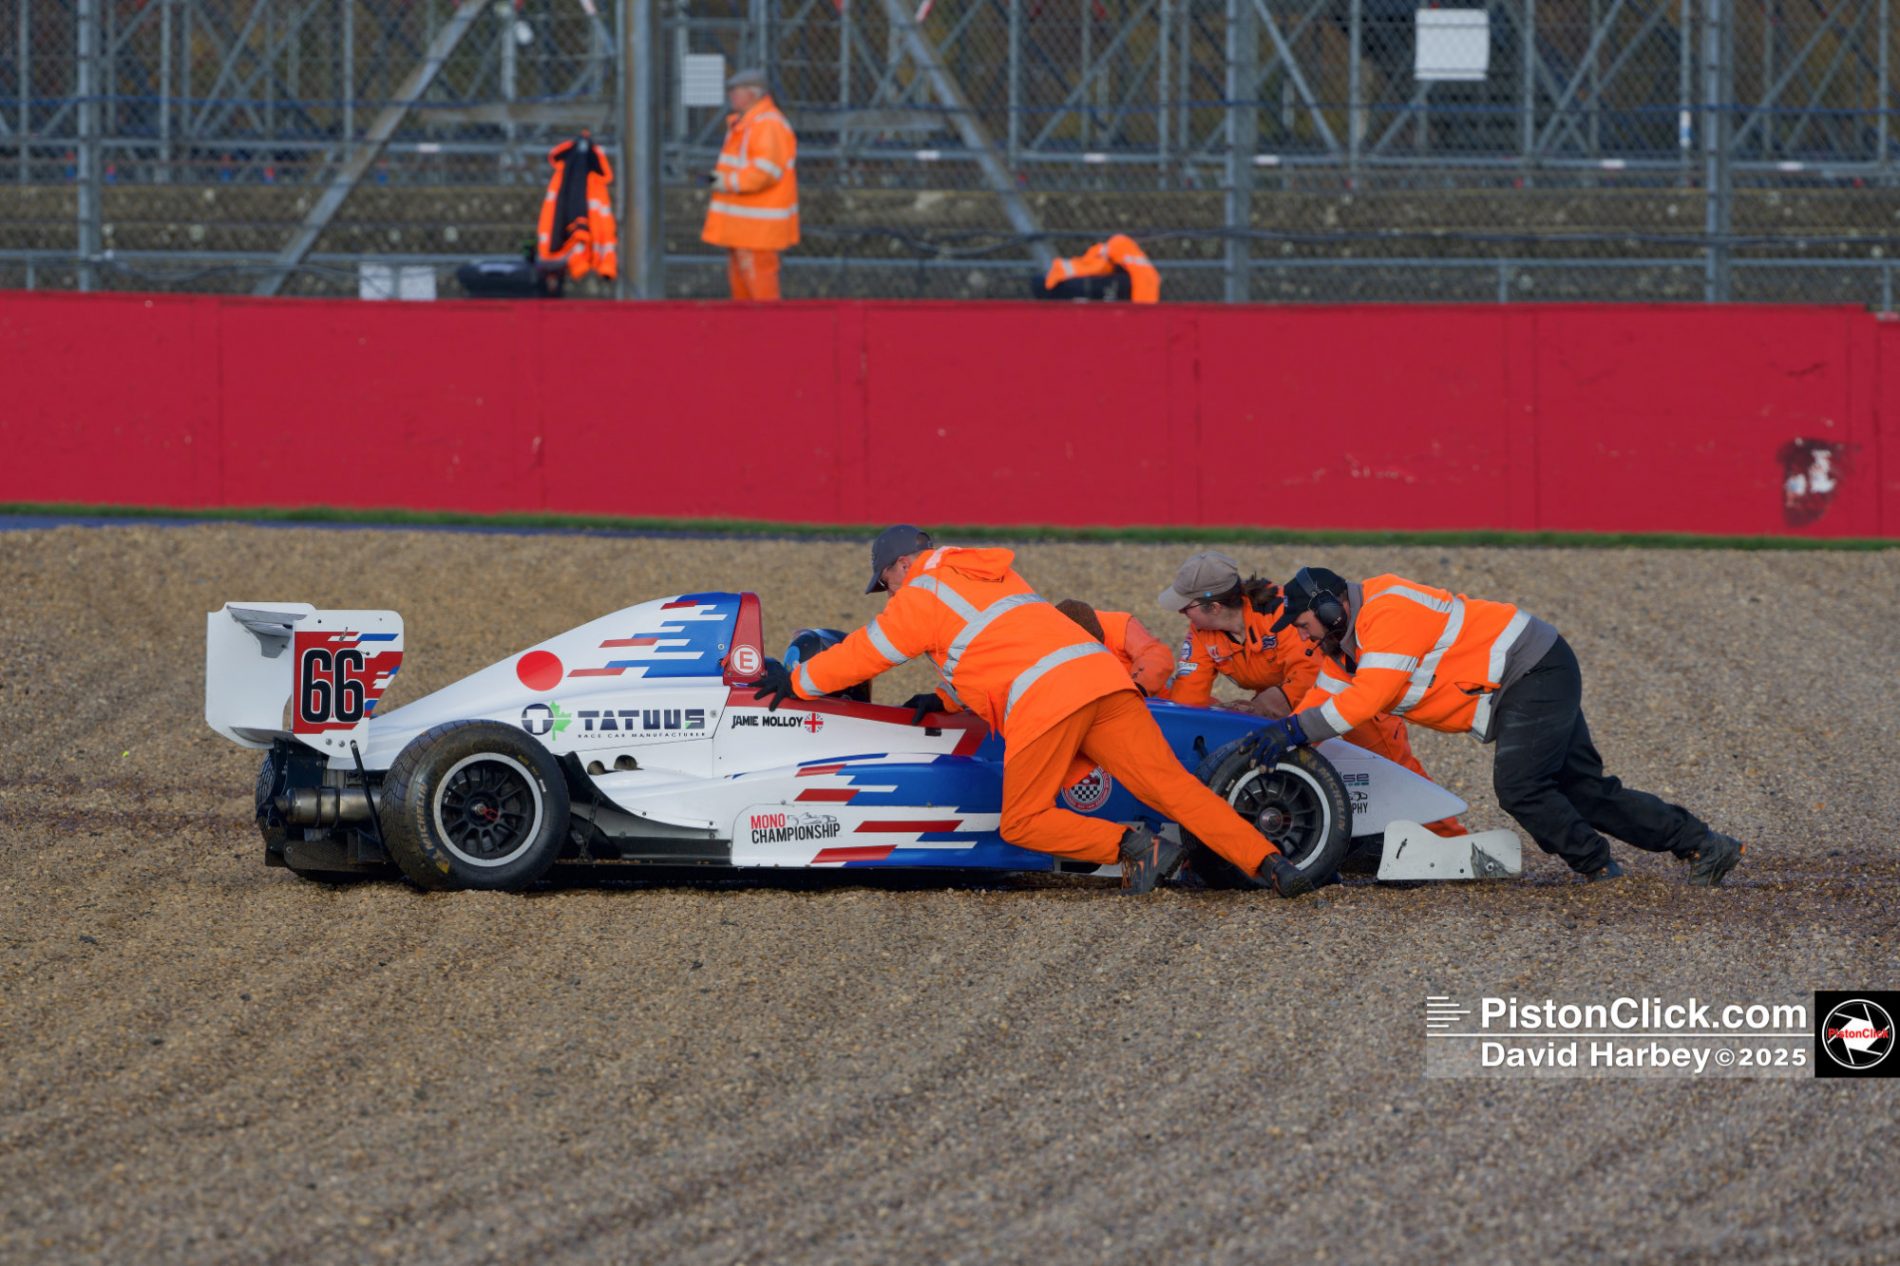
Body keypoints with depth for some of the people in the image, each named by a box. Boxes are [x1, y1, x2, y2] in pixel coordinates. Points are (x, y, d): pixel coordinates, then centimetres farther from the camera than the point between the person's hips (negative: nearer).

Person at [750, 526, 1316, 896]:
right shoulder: (991, 575, 34)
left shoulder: (920, 596, 12)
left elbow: (860, 656, 21)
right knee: (1172, 784, -3)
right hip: (1099, 670, 7)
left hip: (1042, 701, -7)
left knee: (1023, 824, 3)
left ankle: (1132, 847, -16)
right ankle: (1267, 862, -20)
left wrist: (792, 682, 35)